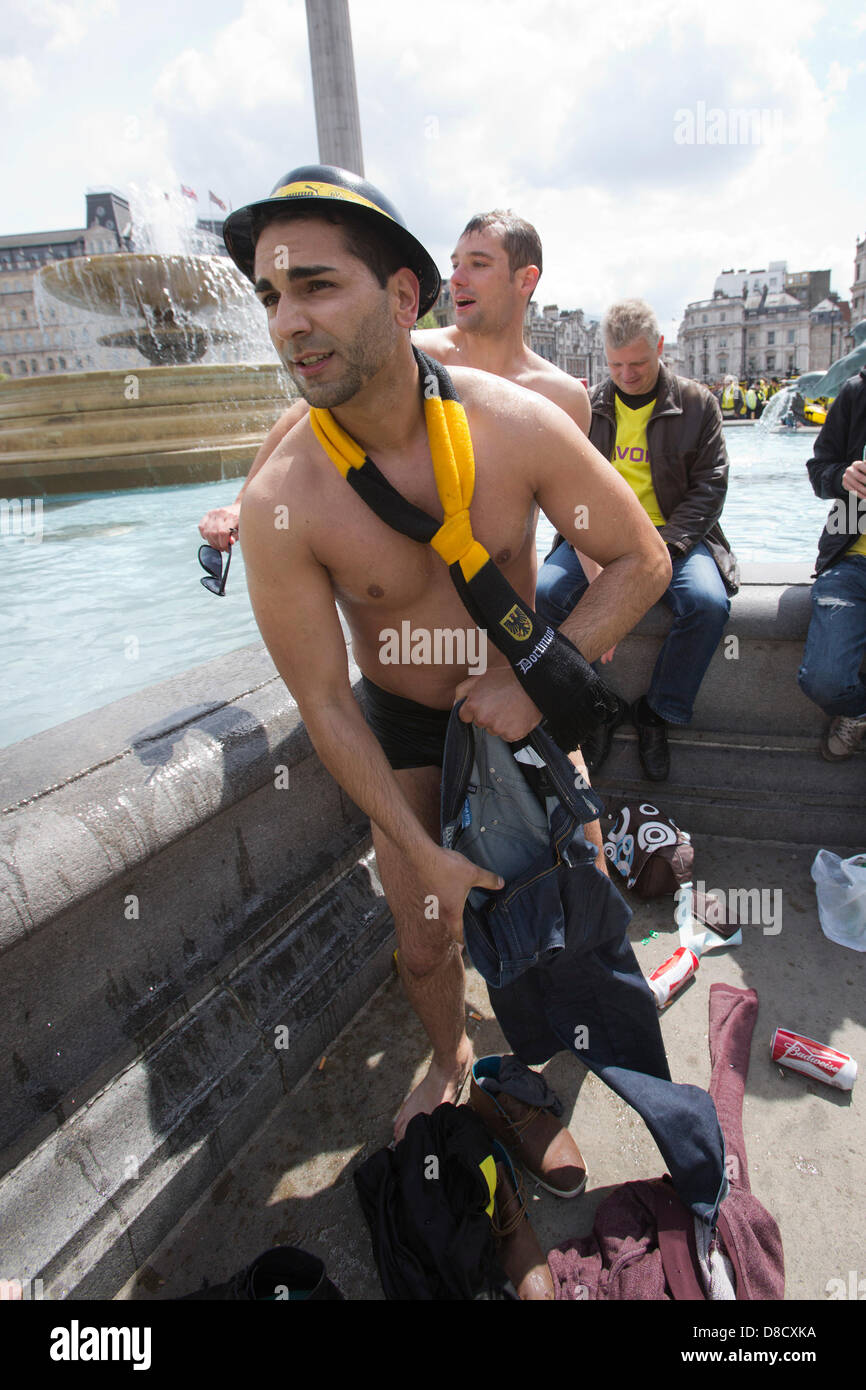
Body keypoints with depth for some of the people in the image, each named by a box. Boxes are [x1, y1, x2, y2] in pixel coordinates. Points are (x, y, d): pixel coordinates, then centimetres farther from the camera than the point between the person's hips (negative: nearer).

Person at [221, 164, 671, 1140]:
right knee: (424, 944, 10)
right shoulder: (279, 501, -25)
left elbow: (642, 559, -11)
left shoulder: (517, 425, -23)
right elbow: (324, 705, -18)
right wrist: (424, 852, -15)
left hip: (525, 696, 1)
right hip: (401, 727, -1)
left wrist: (536, 676, -23)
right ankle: (450, 1058, 47)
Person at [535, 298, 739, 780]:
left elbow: (709, 487, -1)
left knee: (708, 602, -31)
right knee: (545, 591, -27)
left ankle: (657, 713, -7)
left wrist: (661, 550, -18)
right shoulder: (587, 407, 8)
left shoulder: (697, 403, 5)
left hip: (674, 534, -1)